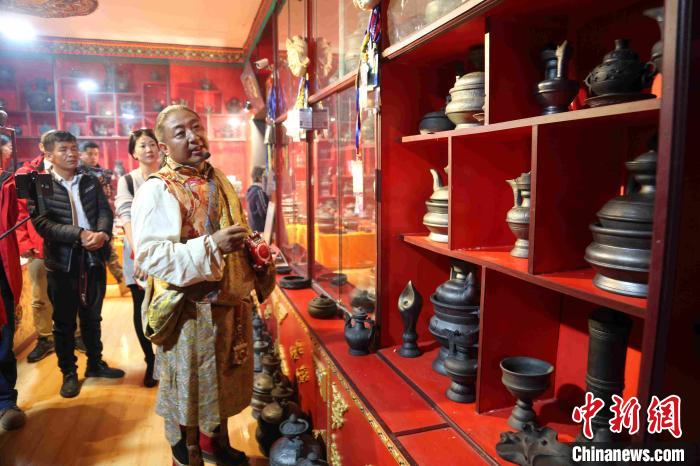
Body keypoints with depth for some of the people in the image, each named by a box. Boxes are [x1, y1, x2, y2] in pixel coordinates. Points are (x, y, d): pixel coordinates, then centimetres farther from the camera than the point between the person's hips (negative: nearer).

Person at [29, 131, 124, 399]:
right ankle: (69, 373, 24)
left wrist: (102, 233, -19)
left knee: (92, 317, 16)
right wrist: (80, 234, -23)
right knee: (64, 322, 10)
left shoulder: (91, 182, 7)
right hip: (62, 262, -3)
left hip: (93, 259, 3)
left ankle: (95, 364, 32)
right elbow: (41, 223, -14)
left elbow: (105, 211, 1)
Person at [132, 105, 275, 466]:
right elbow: (149, 254, -24)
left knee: (222, 381, 22)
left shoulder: (219, 181, 9)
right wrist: (212, 246, -31)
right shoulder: (157, 190, -15)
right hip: (190, 310, -7)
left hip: (230, 303, 7)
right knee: (187, 388, 10)